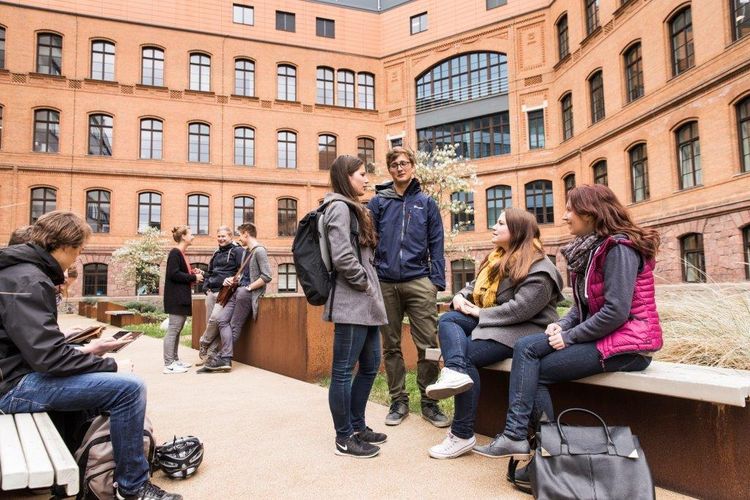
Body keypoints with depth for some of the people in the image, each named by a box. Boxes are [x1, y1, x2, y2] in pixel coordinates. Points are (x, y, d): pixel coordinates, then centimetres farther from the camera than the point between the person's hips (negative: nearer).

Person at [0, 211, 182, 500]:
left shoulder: (24, 272, 12)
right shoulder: (27, 281, -20)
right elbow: (48, 356, -27)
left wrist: (84, 350, 9)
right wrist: (110, 365, -17)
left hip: (25, 371, 11)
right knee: (129, 387, -22)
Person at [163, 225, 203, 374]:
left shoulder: (181, 254, 18)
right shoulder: (175, 253, -12)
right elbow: (173, 274, -21)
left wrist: (194, 273, 7)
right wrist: (193, 277, -14)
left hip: (182, 297, 10)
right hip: (176, 298, -10)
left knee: (177, 330, 14)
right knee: (173, 330, -6)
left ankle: (174, 360, 22)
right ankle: (168, 364, -2)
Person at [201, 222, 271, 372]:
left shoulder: (259, 250, -10)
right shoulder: (245, 251, 19)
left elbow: (266, 276, -18)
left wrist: (248, 287, -14)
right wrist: (234, 279, 8)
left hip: (249, 293, -9)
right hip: (239, 291, 9)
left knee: (234, 326, -7)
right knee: (222, 319, -3)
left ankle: (222, 358, -1)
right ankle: (226, 359, -8)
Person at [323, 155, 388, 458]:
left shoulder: (353, 209, 21)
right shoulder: (339, 207, -9)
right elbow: (342, 257, -21)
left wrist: (371, 291, 13)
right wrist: (364, 284, -10)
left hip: (366, 304, 10)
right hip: (351, 303, -10)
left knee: (370, 366, 15)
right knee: (344, 370, 0)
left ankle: (357, 426, 28)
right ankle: (345, 438, 11)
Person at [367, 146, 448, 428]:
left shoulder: (426, 203, 10)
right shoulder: (378, 202, 9)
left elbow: (436, 244, 6)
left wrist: (438, 280, -3)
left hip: (419, 281, -1)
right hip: (385, 283, 1)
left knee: (428, 344, -2)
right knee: (391, 346, 9)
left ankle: (429, 402, 14)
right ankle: (398, 401, 22)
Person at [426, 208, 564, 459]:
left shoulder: (539, 270, -13)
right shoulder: (496, 259, 16)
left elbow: (519, 309, -23)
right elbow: (476, 285, 21)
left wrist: (479, 313, -16)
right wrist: (461, 297, -2)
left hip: (522, 329, -9)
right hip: (490, 321, 9)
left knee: (466, 356, -23)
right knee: (448, 319, -14)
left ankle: (463, 435, -15)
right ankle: (455, 372, -43)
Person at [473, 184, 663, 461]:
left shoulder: (618, 248, -15)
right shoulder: (589, 247, 14)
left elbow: (616, 311, -23)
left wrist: (570, 336, -15)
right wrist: (563, 324, -3)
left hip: (626, 345, -8)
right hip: (602, 335, 8)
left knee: (533, 369, -12)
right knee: (526, 347, -9)